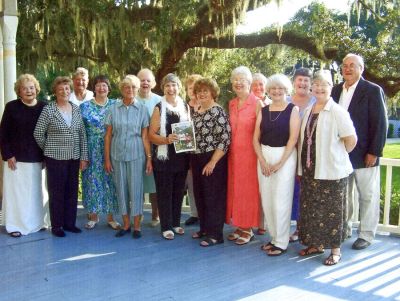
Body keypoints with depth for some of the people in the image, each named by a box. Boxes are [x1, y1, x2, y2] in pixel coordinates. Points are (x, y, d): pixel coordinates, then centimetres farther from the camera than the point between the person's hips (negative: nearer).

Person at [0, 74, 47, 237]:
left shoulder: (43, 107, 4)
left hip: (36, 158, 2)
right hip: (16, 158, -2)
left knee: (35, 191, 9)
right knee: (16, 191, 3)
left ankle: (35, 222, 22)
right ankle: (15, 225, 12)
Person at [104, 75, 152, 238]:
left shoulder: (142, 109, 1)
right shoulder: (113, 109, 3)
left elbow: (145, 136, 1)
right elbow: (108, 135, 4)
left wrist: (149, 158, -3)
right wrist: (106, 158, 2)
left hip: (136, 155, -1)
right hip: (117, 155, 2)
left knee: (136, 189, 2)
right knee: (121, 189, 8)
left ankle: (137, 226, 14)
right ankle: (126, 224, 22)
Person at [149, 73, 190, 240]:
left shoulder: (185, 106, 8)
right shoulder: (159, 108, -3)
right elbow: (151, 135, -7)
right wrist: (166, 139, -24)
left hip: (181, 156, 4)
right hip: (164, 157, -4)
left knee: (178, 191, 12)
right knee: (165, 192, 3)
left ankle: (176, 223, 25)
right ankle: (166, 226, 12)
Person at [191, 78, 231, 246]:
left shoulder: (218, 112, -12)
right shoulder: (196, 113, 13)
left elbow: (225, 139, -18)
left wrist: (213, 162, -20)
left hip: (213, 160, -8)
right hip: (197, 159, 8)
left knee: (214, 196, -2)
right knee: (199, 195, 14)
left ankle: (215, 234, 7)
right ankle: (205, 228, 28)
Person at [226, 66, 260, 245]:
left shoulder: (256, 104, -10)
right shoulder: (231, 104, 11)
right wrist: (229, 148, 10)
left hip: (249, 152, -6)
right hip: (233, 153, 6)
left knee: (248, 189, 1)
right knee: (234, 188, 10)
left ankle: (248, 229, 13)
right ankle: (239, 225, 22)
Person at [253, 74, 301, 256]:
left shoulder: (293, 110, -2)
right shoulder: (263, 111, 10)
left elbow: (293, 138, -9)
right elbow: (256, 138, 7)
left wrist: (280, 163, -13)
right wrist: (262, 161, -5)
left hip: (285, 156, -4)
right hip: (264, 157, 5)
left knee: (280, 200, -4)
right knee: (267, 200, 7)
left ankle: (281, 242, 7)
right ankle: (274, 237, 21)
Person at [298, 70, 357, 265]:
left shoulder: (337, 111, -10)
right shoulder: (308, 111, 10)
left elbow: (351, 139, -11)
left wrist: (337, 155, 1)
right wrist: (302, 165, 11)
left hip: (331, 171, -6)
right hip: (309, 170, 6)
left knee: (331, 211, 2)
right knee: (310, 209, 12)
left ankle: (335, 249, 15)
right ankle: (315, 244, 27)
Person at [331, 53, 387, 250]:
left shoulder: (373, 91, -7)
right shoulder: (336, 90, 9)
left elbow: (380, 123, -9)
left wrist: (374, 152, -14)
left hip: (364, 154, -5)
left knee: (368, 196, 6)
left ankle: (366, 235, 19)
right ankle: (343, 229, 27)